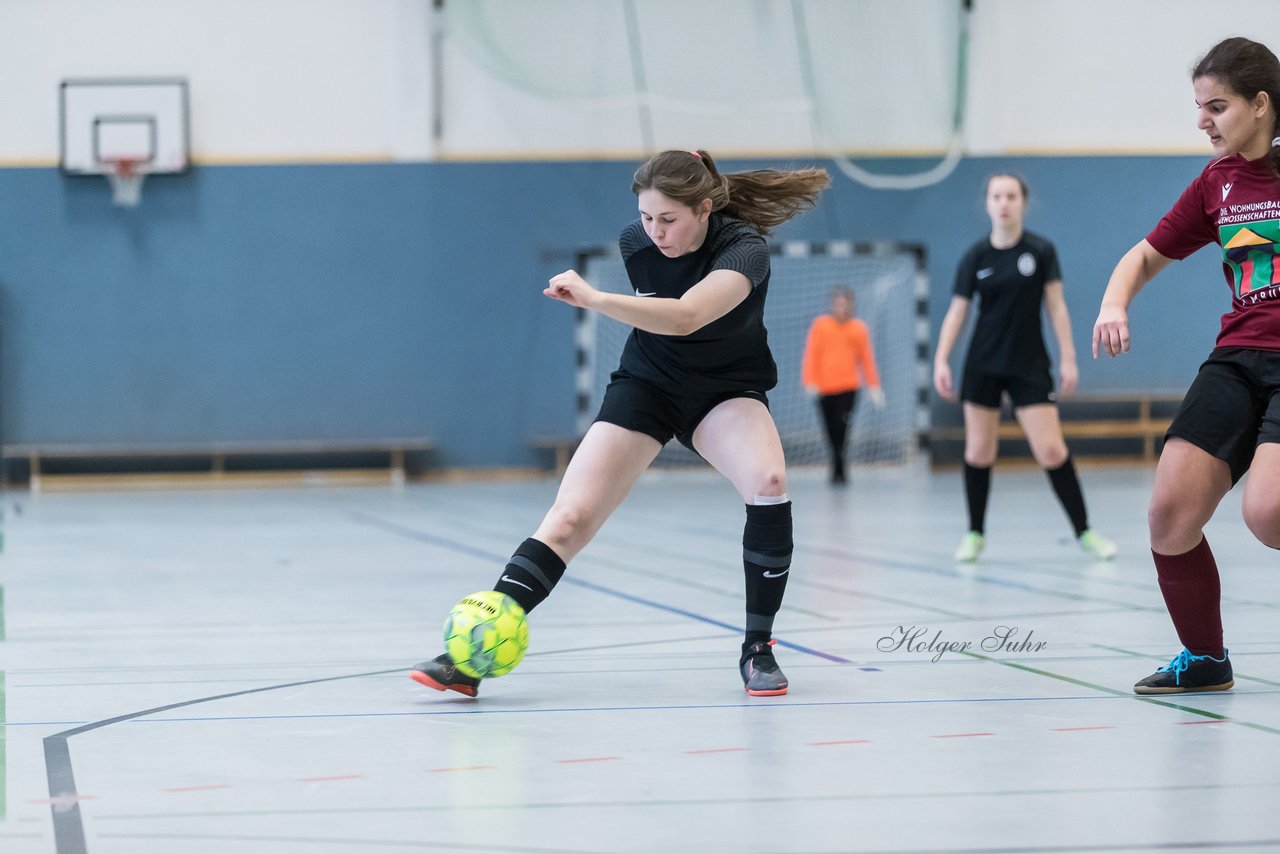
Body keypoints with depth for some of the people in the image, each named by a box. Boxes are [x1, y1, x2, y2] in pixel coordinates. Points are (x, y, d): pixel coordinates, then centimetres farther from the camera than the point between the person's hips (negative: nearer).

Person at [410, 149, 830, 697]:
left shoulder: (744, 250, -28)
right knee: (570, 519, -14)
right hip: (647, 382, 2)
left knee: (768, 482, -33)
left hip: (727, 392, -2)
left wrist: (593, 299, -54)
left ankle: (757, 649, -16)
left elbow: (684, 317, -47)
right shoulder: (635, 243, -13)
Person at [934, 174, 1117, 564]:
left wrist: (1068, 358, -5)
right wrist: (941, 360, -8)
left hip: (1029, 366, -1)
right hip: (983, 366, 2)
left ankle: (1084, 532, 1)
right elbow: (957, 311, 1)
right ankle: (975, 534, 17)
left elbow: (1056, 306, 0)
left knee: (1052, 450, -9)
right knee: (978, 451, 3)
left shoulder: (1041, 250, -3)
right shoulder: (975, 257, -1)